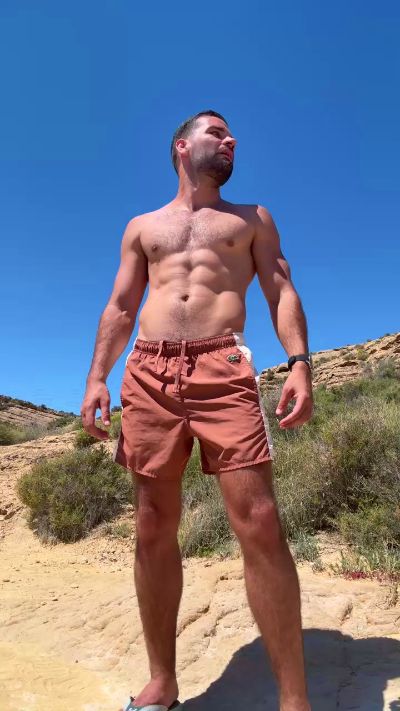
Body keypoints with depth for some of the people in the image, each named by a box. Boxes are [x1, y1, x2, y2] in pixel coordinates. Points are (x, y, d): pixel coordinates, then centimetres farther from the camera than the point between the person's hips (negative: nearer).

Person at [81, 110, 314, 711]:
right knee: (153, 530, 3)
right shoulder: (142, 227, 24)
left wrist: (299, 361, -8)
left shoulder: (253, 219, 21)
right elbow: (120, 309, 18)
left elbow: (282, 292, 9)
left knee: (260, 524, -12)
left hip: (223, 368, -2)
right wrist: (97, 377, 4)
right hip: (147, 373, 2)